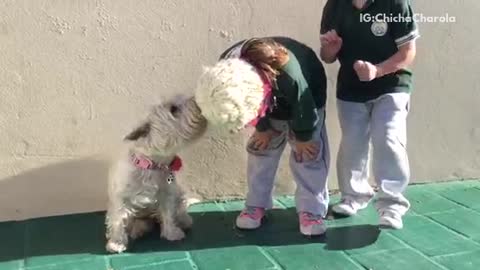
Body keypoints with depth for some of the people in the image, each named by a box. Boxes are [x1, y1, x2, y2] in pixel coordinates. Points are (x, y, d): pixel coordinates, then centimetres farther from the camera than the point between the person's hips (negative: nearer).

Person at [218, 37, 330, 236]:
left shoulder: (292, 77, -46)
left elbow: (305, 111, -27)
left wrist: (303, 138, -13)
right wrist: (262, 128, -4)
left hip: (307, 97, -4)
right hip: (271, 101, 5)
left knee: (308, 153, -8)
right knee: (260, 148, 2)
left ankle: (311, 210, 1)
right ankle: (256, 205, 12)